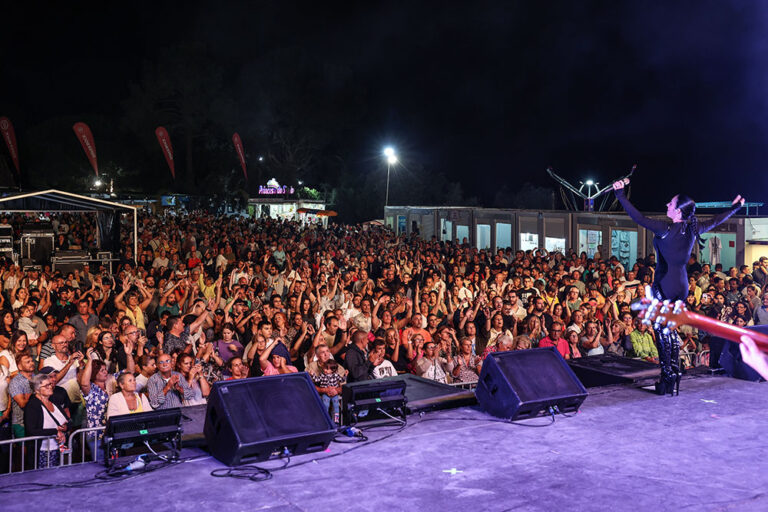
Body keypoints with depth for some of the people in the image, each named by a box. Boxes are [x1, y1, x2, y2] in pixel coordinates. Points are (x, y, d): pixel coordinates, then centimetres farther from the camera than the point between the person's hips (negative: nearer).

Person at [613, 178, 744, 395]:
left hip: (665, 285, -7)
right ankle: (674, 379, 18)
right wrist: (735, 207, 38)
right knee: (671, 329, 15)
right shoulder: (693, 229, 4)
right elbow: (715, 221, 21)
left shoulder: (667, 229, -15)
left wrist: (621, 196, -16)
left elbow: (639, 218, -19)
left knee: (663, 331, 0)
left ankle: (668, 380, -1)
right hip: (682, 285, 7)